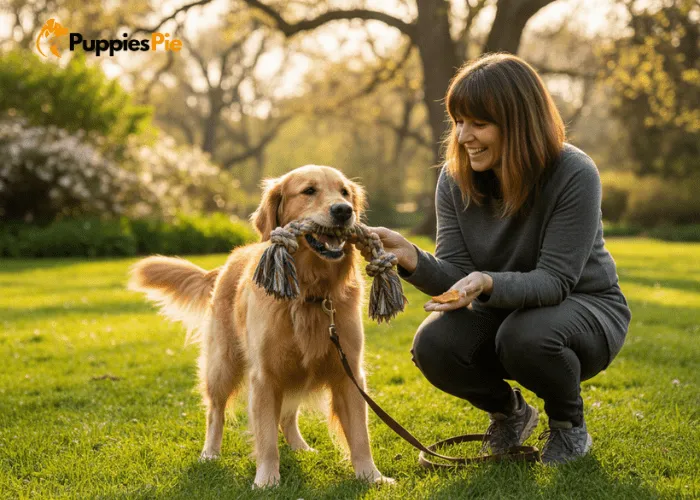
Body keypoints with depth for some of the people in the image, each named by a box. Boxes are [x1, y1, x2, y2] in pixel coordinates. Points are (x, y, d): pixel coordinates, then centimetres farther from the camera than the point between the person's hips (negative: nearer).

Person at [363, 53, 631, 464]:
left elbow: (554, 281, -25)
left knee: (524, 335, -37)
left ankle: (570, 426, -3)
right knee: (433, 345, -25)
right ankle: (509, 411, 8)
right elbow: (456, 277, -12)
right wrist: (413, 259, -35)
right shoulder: (455, 179, -9)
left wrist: (489, 284, -45)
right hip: (501, 309, 4)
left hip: (584, 305, -4)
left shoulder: (574, 175, -23)